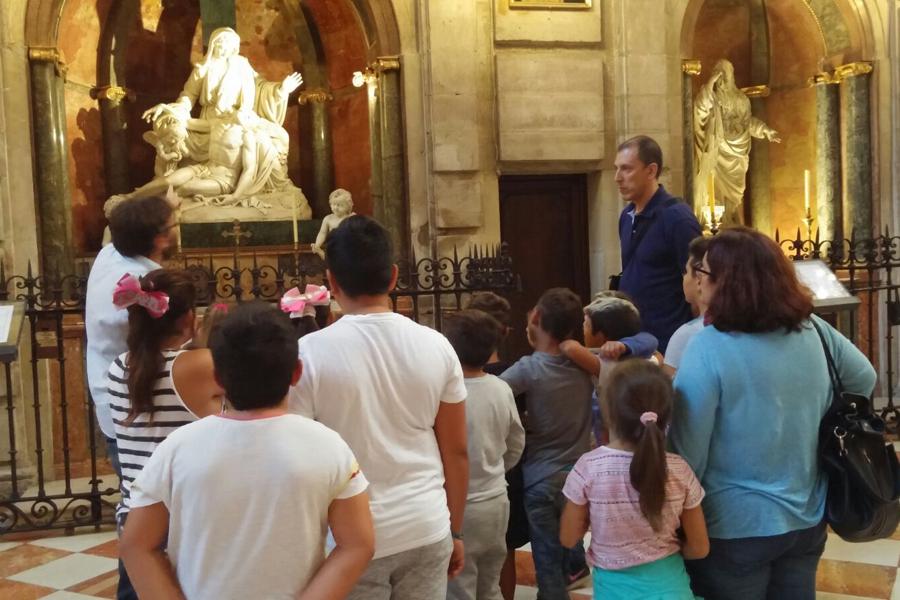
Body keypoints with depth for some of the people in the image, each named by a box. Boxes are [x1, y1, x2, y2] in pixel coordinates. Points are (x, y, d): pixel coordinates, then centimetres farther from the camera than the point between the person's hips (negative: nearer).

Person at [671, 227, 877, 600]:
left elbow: (687, 452, -19)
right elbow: (864, 380, 15)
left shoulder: (708, 348, -22)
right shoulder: (814, 330, -4)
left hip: (736, 527, -5)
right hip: (807, 518, 6)